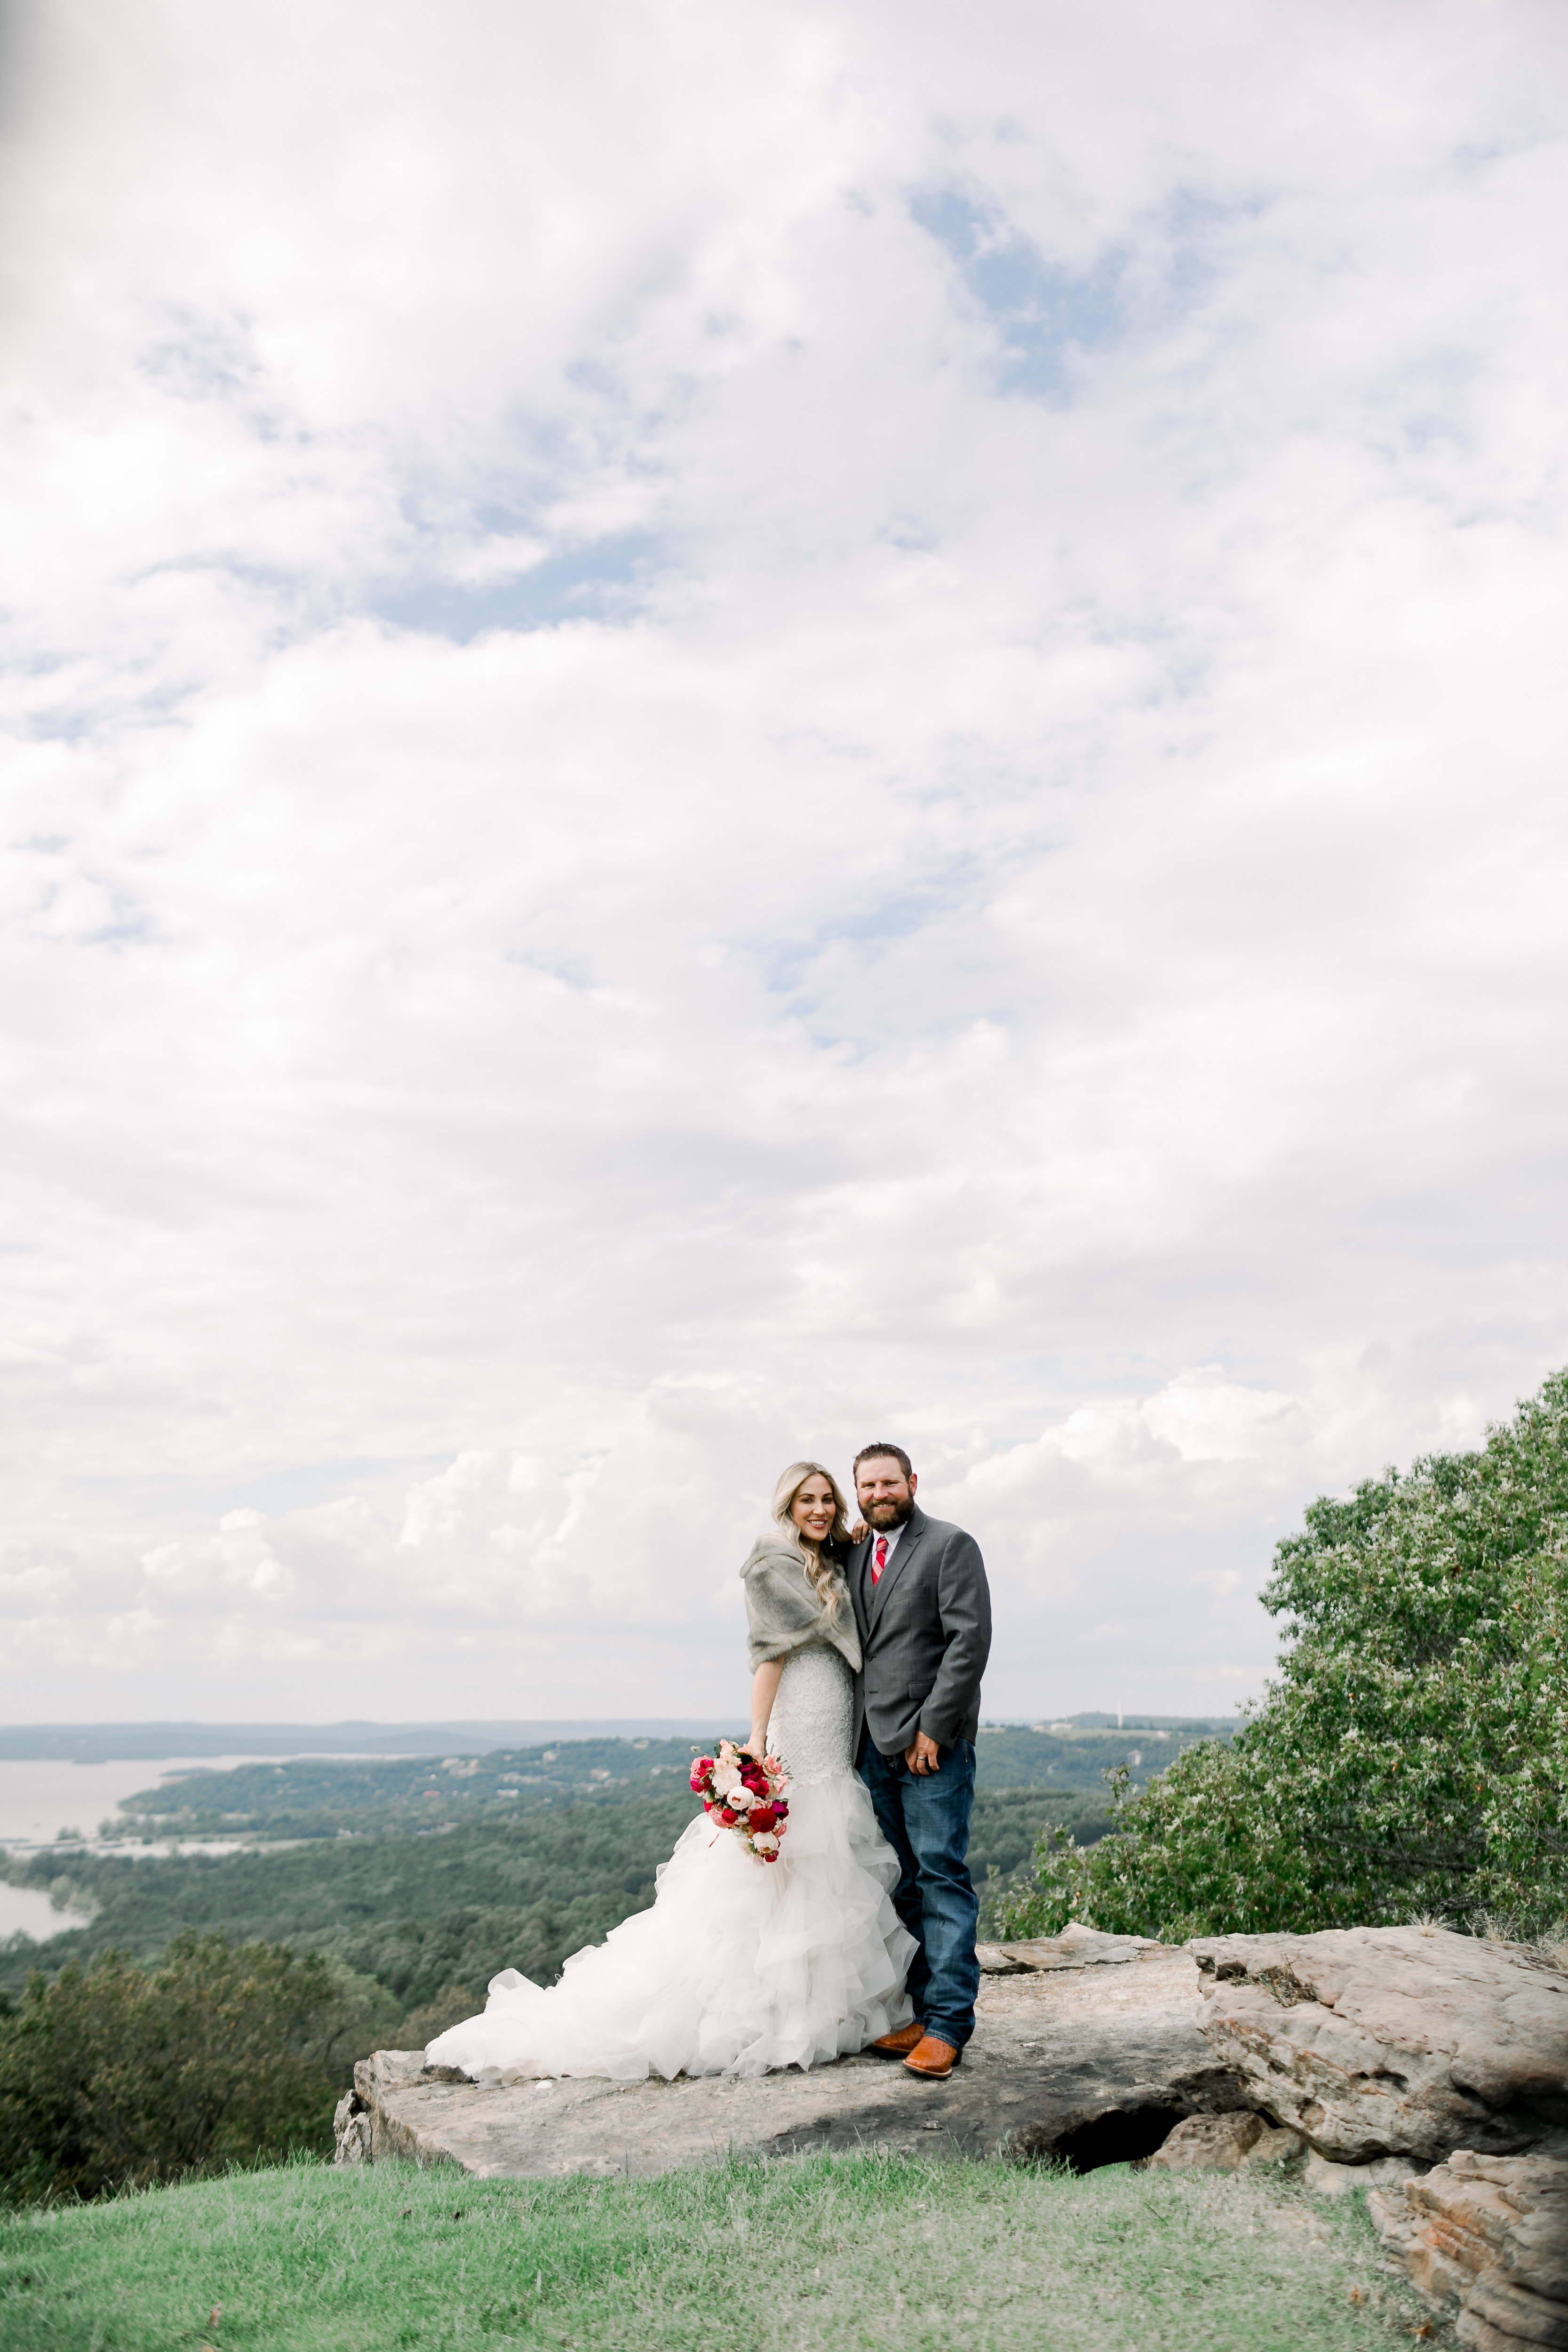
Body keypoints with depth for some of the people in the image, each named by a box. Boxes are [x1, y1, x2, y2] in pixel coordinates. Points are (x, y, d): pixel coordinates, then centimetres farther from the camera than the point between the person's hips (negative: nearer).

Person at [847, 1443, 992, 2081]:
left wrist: (931, 1729, -14)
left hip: (932, 1743, -6)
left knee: (942, 1878, -5)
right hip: (874, 1745, 6)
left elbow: (970, 1640, -11)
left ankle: (948, 2022, 0)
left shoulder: (951, 1545, -4)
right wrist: (853, 1734, 8)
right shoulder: (856, 1554, 16)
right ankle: (920, 2010, 13)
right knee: (902, 1884, 7)